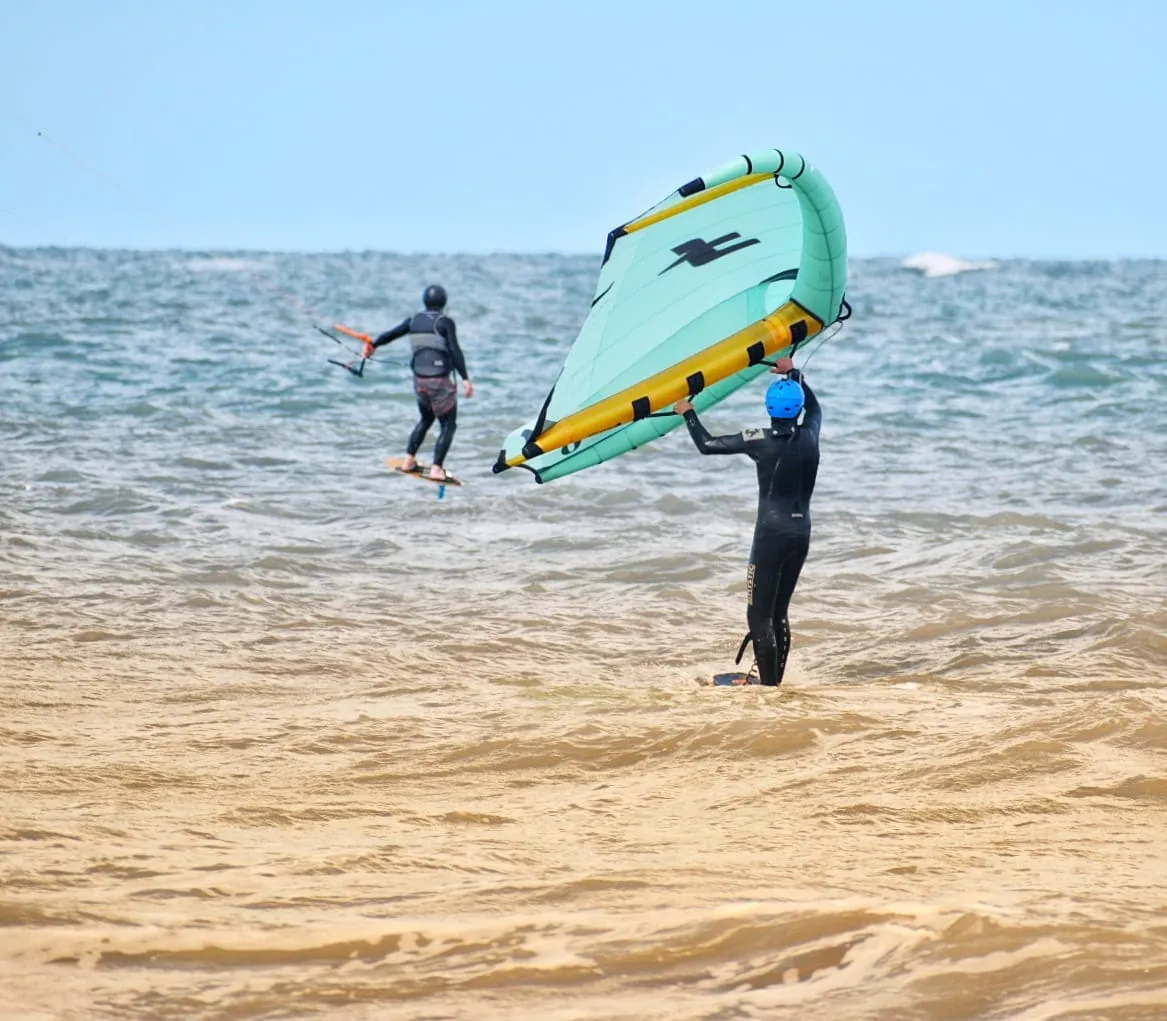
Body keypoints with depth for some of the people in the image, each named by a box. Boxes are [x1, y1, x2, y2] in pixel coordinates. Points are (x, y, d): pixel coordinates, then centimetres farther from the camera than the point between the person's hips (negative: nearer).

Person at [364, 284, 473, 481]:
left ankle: (409, 460, 26)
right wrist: (465, 379, -20)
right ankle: (436, 468, -6)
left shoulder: (414, 321, 6)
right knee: (448, 426, 5)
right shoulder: (445, 322, -9)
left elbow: (390, 334, 16)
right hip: (440, 383, -6)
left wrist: (373, 344, 35)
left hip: (419, 381, 6)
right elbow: (455, 351, -18)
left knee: (425, 420, 28)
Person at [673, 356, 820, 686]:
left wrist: (688, 413, 12)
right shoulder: (809, 436, 4)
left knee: (759, 613, -4)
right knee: (779, 611, 14)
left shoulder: (761, 441, -10)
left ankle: (768, 683, -10)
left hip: (772, 533, -6)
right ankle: (774, 681, 16)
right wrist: (793, 373, 39)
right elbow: (814, 406, 28)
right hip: (801, 533, 6)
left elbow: (707, 445, -4)